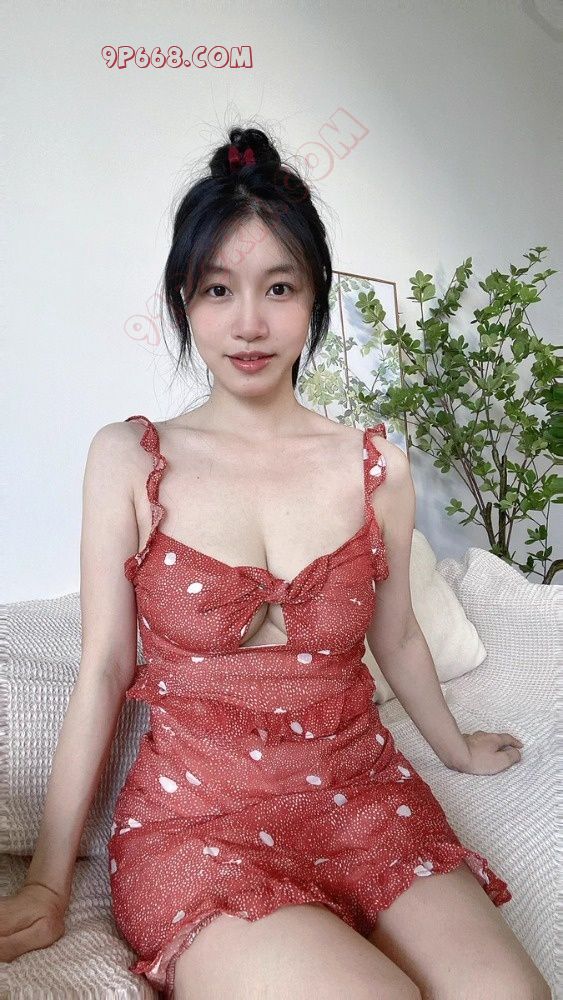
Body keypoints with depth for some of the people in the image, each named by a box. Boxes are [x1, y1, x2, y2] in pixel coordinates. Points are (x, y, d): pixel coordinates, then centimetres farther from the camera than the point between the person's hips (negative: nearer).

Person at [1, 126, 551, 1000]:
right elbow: (104, 668, -2)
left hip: (365, 795, 3)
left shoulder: (377, 466, 1)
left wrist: (457, 749, 28)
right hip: (194, 812, -2)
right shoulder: (129, 459, -4)